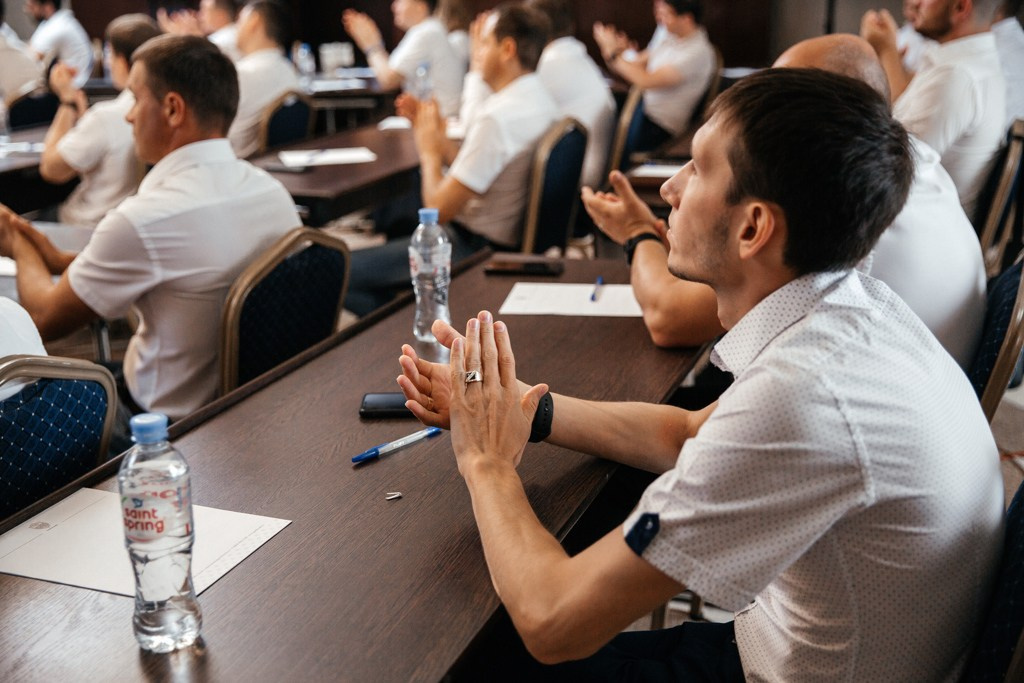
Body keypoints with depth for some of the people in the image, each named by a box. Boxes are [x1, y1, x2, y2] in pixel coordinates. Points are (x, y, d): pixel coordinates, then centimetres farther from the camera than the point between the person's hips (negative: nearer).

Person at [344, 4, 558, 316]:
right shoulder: (540, 101, 5)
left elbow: (439, 208, -20)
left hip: (476, 253, -10)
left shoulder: (497, 118, -25)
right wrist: (439, 140, 6)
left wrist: (429, 151, -5)